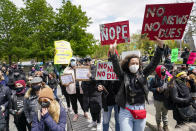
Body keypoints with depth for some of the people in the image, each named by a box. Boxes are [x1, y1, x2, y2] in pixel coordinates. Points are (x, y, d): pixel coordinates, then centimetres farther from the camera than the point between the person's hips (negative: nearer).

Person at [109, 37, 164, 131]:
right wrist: (113, 53, -36)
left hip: (140, 111, 3)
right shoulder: (123, 76, -3)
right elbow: (116, 67, -19)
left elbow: (154, 64, -3)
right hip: (126, 111, -3)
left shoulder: (142, 74, 4)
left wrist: (160, 47, -14)